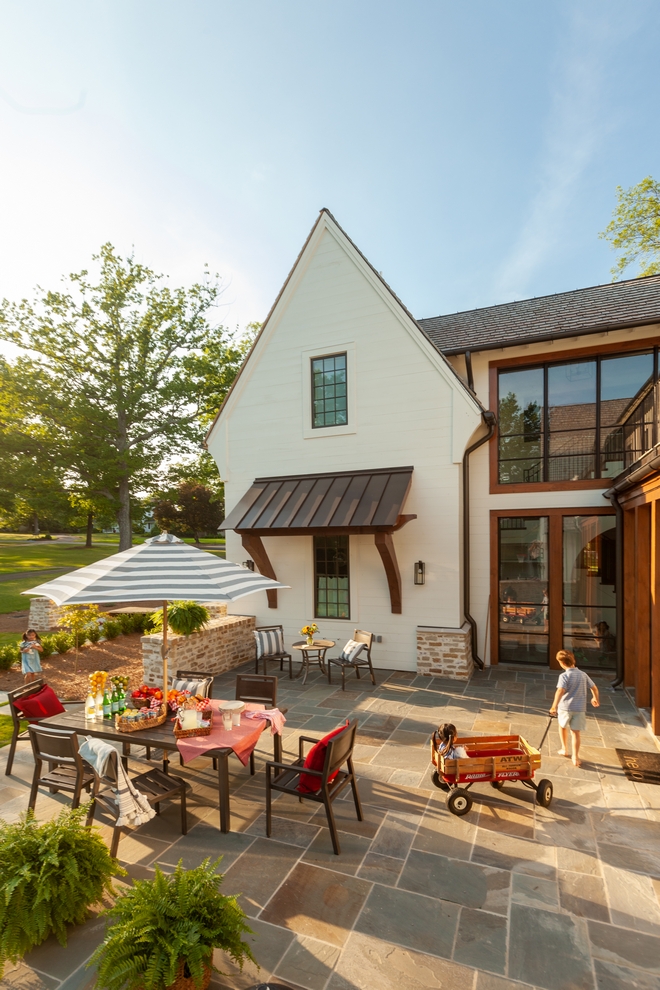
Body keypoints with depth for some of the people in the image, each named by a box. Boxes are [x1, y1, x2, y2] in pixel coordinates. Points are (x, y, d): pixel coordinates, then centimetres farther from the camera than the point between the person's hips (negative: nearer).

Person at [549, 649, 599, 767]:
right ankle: (575, 757, 0)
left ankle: (564, 749, 31)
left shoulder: (564, 675, -14)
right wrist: (596, 698, 35)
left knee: (562, 726, 22)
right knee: (576, 732, 6)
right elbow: (594, 688, 15)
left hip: (565, 707, -3)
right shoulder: (583, 674, 3)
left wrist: (554, 706, -30)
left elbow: (560, 691, -27)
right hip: (580, 708, 3)